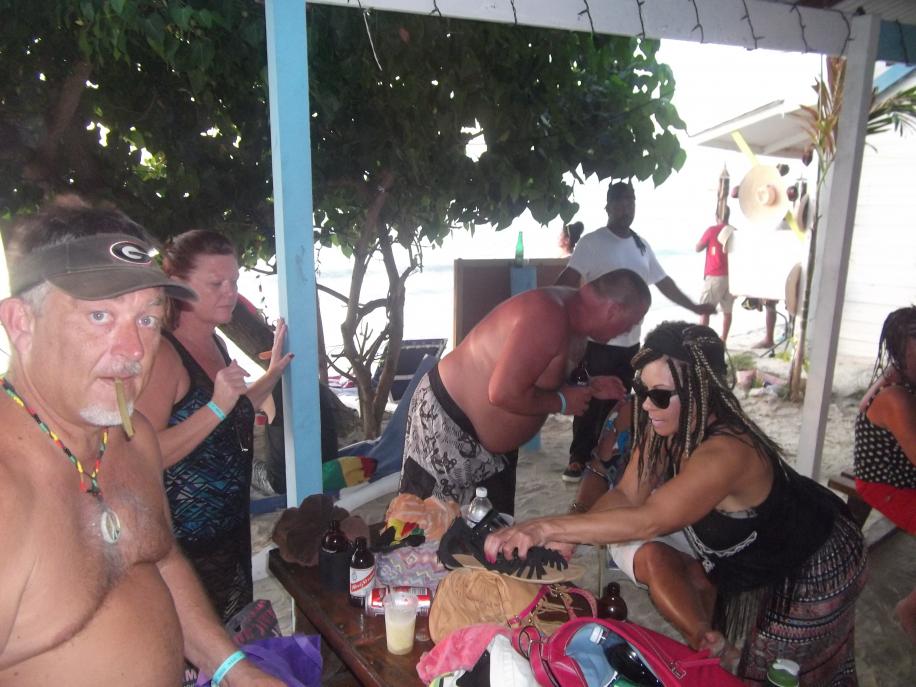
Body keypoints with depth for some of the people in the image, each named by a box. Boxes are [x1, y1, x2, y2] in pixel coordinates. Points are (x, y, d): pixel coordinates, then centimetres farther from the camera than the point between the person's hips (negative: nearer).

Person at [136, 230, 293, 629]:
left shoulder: (214, 343, 5)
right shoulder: (160, 353, -21)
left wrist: (272, 374, 10)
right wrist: (217, 406, -34)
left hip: (230, 529, 8)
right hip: (185, 545, -8)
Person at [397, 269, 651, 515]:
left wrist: (588, 387, 1)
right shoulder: (548, 317, -29)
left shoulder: (572, 316, 2)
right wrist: (563, 402, -20)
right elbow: (503, 393, -34)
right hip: (445, 423, -10)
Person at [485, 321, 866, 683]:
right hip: (749, 549, 6)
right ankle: (716, 652, 8)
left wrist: (549, 526, -45)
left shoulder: (726, 451, -39)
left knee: (778, 673, 6)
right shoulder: (667, 427, -17)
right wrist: (566, 535, -29)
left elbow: (647, 521, -45)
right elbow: (627, 494, -14)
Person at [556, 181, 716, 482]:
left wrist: (694, 307, 25)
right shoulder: (592, 243, -10)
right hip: (598, 341, -6)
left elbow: (663, 281, 22)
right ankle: (579, 459, 13)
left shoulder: (641, 245, 12)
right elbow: (566, 282, -22)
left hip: (630, 341, 6)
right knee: (592, 402, -1)